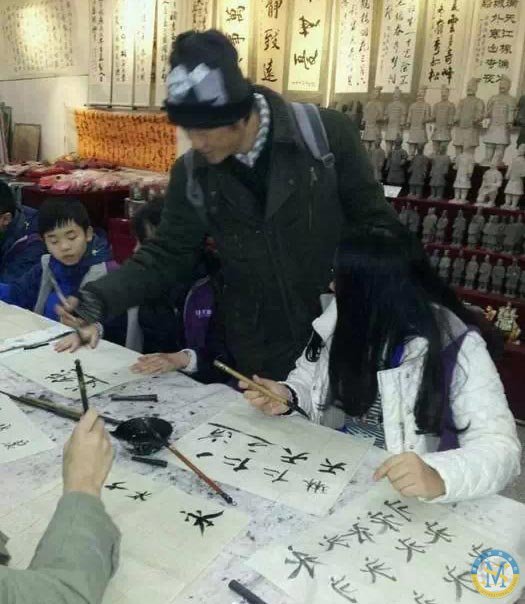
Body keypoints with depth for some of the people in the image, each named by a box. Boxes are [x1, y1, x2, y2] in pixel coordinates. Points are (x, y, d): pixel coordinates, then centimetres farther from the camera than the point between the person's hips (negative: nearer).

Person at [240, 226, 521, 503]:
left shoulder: (457, 348, -19)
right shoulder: (345, 319, -6)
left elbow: (500, 446, -23)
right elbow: (310, 375, 9)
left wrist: (438, 476, -42)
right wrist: (287, 395, -13)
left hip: (394, 491, -3)